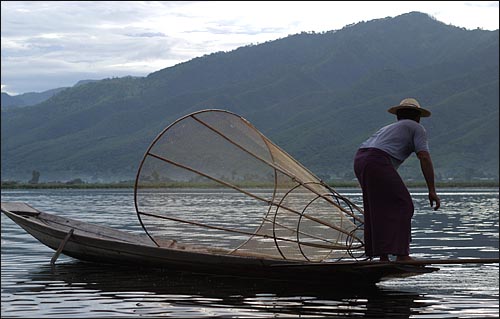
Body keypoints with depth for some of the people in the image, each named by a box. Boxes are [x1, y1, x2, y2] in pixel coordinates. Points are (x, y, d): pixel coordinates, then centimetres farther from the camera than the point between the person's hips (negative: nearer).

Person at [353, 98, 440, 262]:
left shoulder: (388, 128, 36)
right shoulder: (417, 128, 15)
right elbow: (424, 158, 1)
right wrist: (432, 191, -2)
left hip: (359, 158, 8)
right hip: (378, 162, -8)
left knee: (377, 209, 16)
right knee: (401, 205, -1)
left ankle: (382, 256, 17)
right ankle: (402, 254, -7)